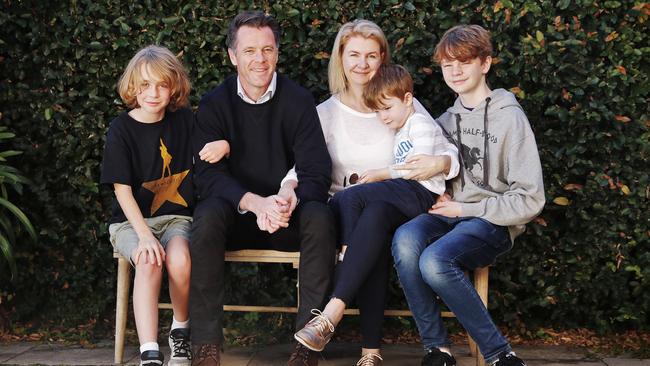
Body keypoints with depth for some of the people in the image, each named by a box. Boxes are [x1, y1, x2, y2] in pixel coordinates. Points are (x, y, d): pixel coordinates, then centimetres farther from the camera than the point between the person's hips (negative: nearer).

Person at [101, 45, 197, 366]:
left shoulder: (184, 120, 4)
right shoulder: (121, 129, -3)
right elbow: (122, 190, -9)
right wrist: (145, 235, -22)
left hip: (175, 217, 1)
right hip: (130, 220, -1)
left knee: (179, 259, -32)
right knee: (149, 263, -33)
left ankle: (180, 330, -5)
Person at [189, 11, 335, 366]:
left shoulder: (298, 100, -2)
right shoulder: (213, 104, -1)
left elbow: (317, 172, -9)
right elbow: (208, 174, -12)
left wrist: (291, 197, -33)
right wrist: (256, 203, -31)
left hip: (287, 216, 0)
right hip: (236, 215, 0)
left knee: (320, 216, -30)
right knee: (208, 214, -32)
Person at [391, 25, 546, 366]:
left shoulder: (509, 117, -2)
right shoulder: (447, 120, 17)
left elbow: (530, 199, -7)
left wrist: (464, 209, -8)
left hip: (493, 223, -5)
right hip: (448, 216, 5)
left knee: (434, 261, -35)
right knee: (405, 238, -31)